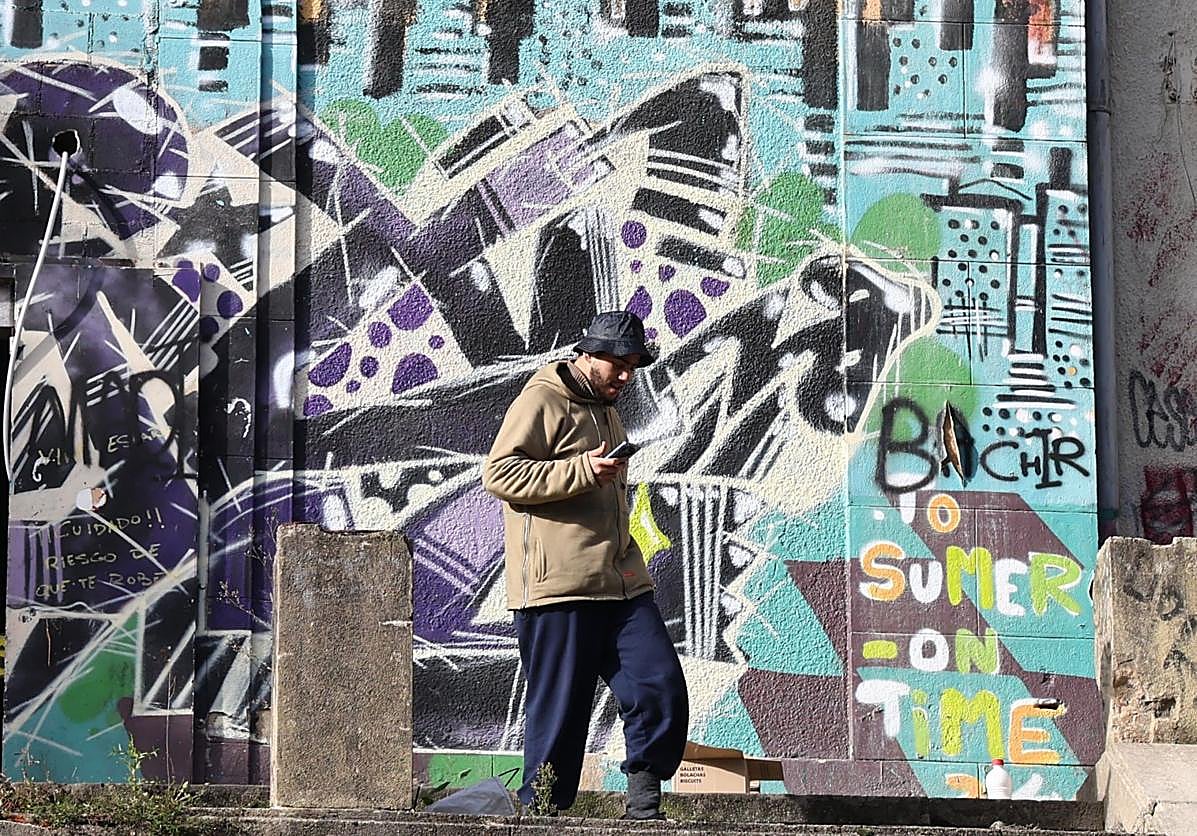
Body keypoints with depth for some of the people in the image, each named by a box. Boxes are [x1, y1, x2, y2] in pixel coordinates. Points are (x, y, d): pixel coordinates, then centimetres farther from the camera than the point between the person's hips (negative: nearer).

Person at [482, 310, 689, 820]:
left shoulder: (605, 411, 24)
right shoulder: (542, 401, -4)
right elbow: (498, 473, -16)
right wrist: (582, 470, -20)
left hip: (621, 583, 8)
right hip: (559, 586, -8)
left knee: (661, 687, -3)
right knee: (559, 710, -4)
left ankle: (643, 806, 6)